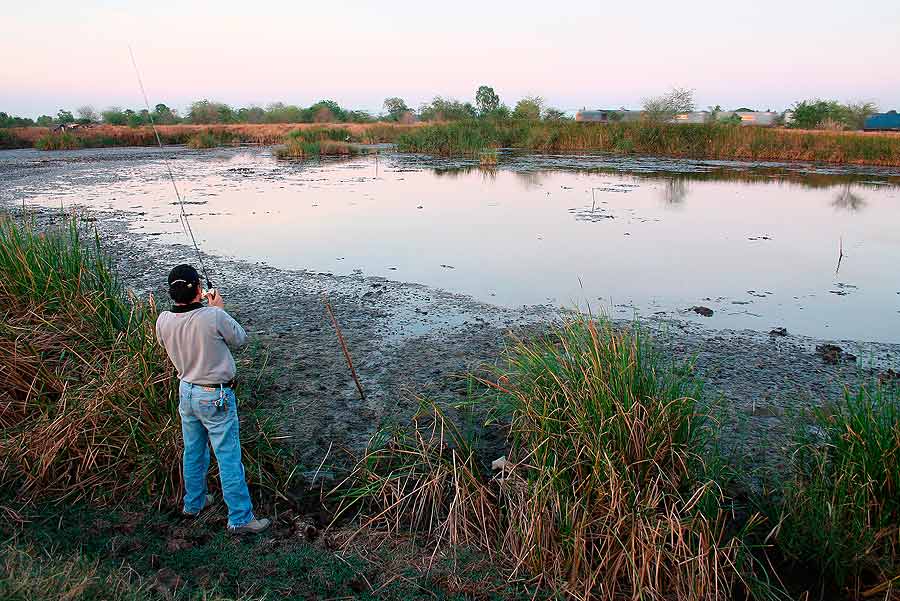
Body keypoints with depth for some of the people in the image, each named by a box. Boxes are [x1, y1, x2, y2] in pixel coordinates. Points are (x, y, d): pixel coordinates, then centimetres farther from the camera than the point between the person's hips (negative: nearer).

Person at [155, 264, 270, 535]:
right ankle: (240, 519, 12)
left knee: (193, 451, 24)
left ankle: (193, 503, 42)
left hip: (186, 391, 6)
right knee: (229, 458, 3)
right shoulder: (214, 317, -26)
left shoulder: (163, 321, -10)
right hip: (215, 397, -6)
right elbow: (240, 339, -9)